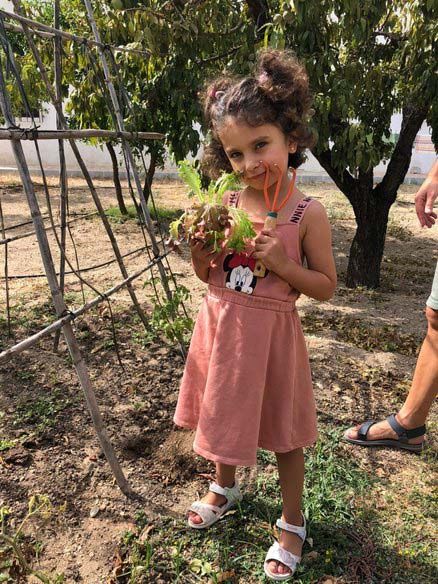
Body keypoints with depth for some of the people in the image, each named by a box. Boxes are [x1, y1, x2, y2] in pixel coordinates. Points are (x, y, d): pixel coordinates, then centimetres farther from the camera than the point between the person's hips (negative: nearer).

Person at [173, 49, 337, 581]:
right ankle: (225, 487, 53)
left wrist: (281, 263, -22)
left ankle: (292, 521, 39)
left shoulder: (307, 213, -13)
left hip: (270, 335, -4)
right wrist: (199, 250, -15)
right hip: (220, 327, 4)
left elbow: (325, 286, -7)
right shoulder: (224, 203, -2)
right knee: (224, 413, 22)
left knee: (281, 429, 13)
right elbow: (207, 277, 6)